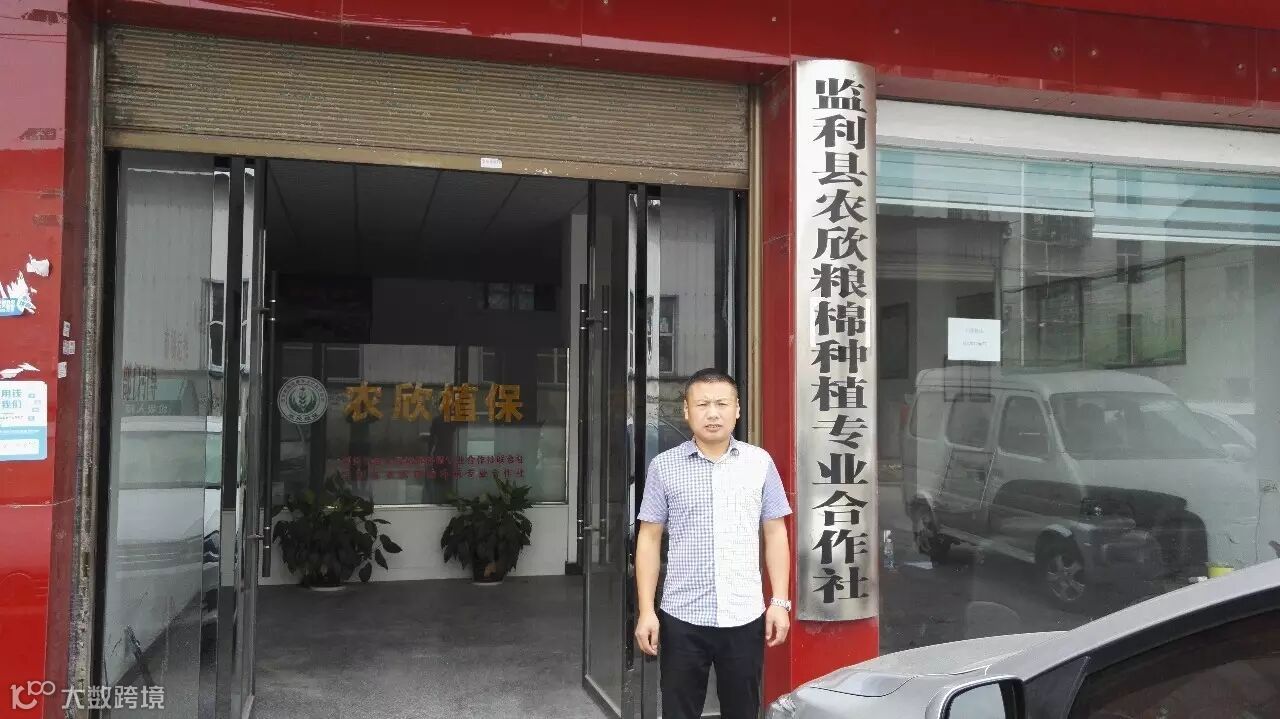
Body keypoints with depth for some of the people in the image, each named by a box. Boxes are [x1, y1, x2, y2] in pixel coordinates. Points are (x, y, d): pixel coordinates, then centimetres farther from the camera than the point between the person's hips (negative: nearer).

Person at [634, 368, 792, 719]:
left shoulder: (760, 462, 3)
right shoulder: (664, 466, -1)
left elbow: (775, 534, 7)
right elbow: (649, 539, 2)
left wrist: (780, 601, 1)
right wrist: (646, 611, -3)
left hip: (745, 616, 1)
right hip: (682, 618, -1)